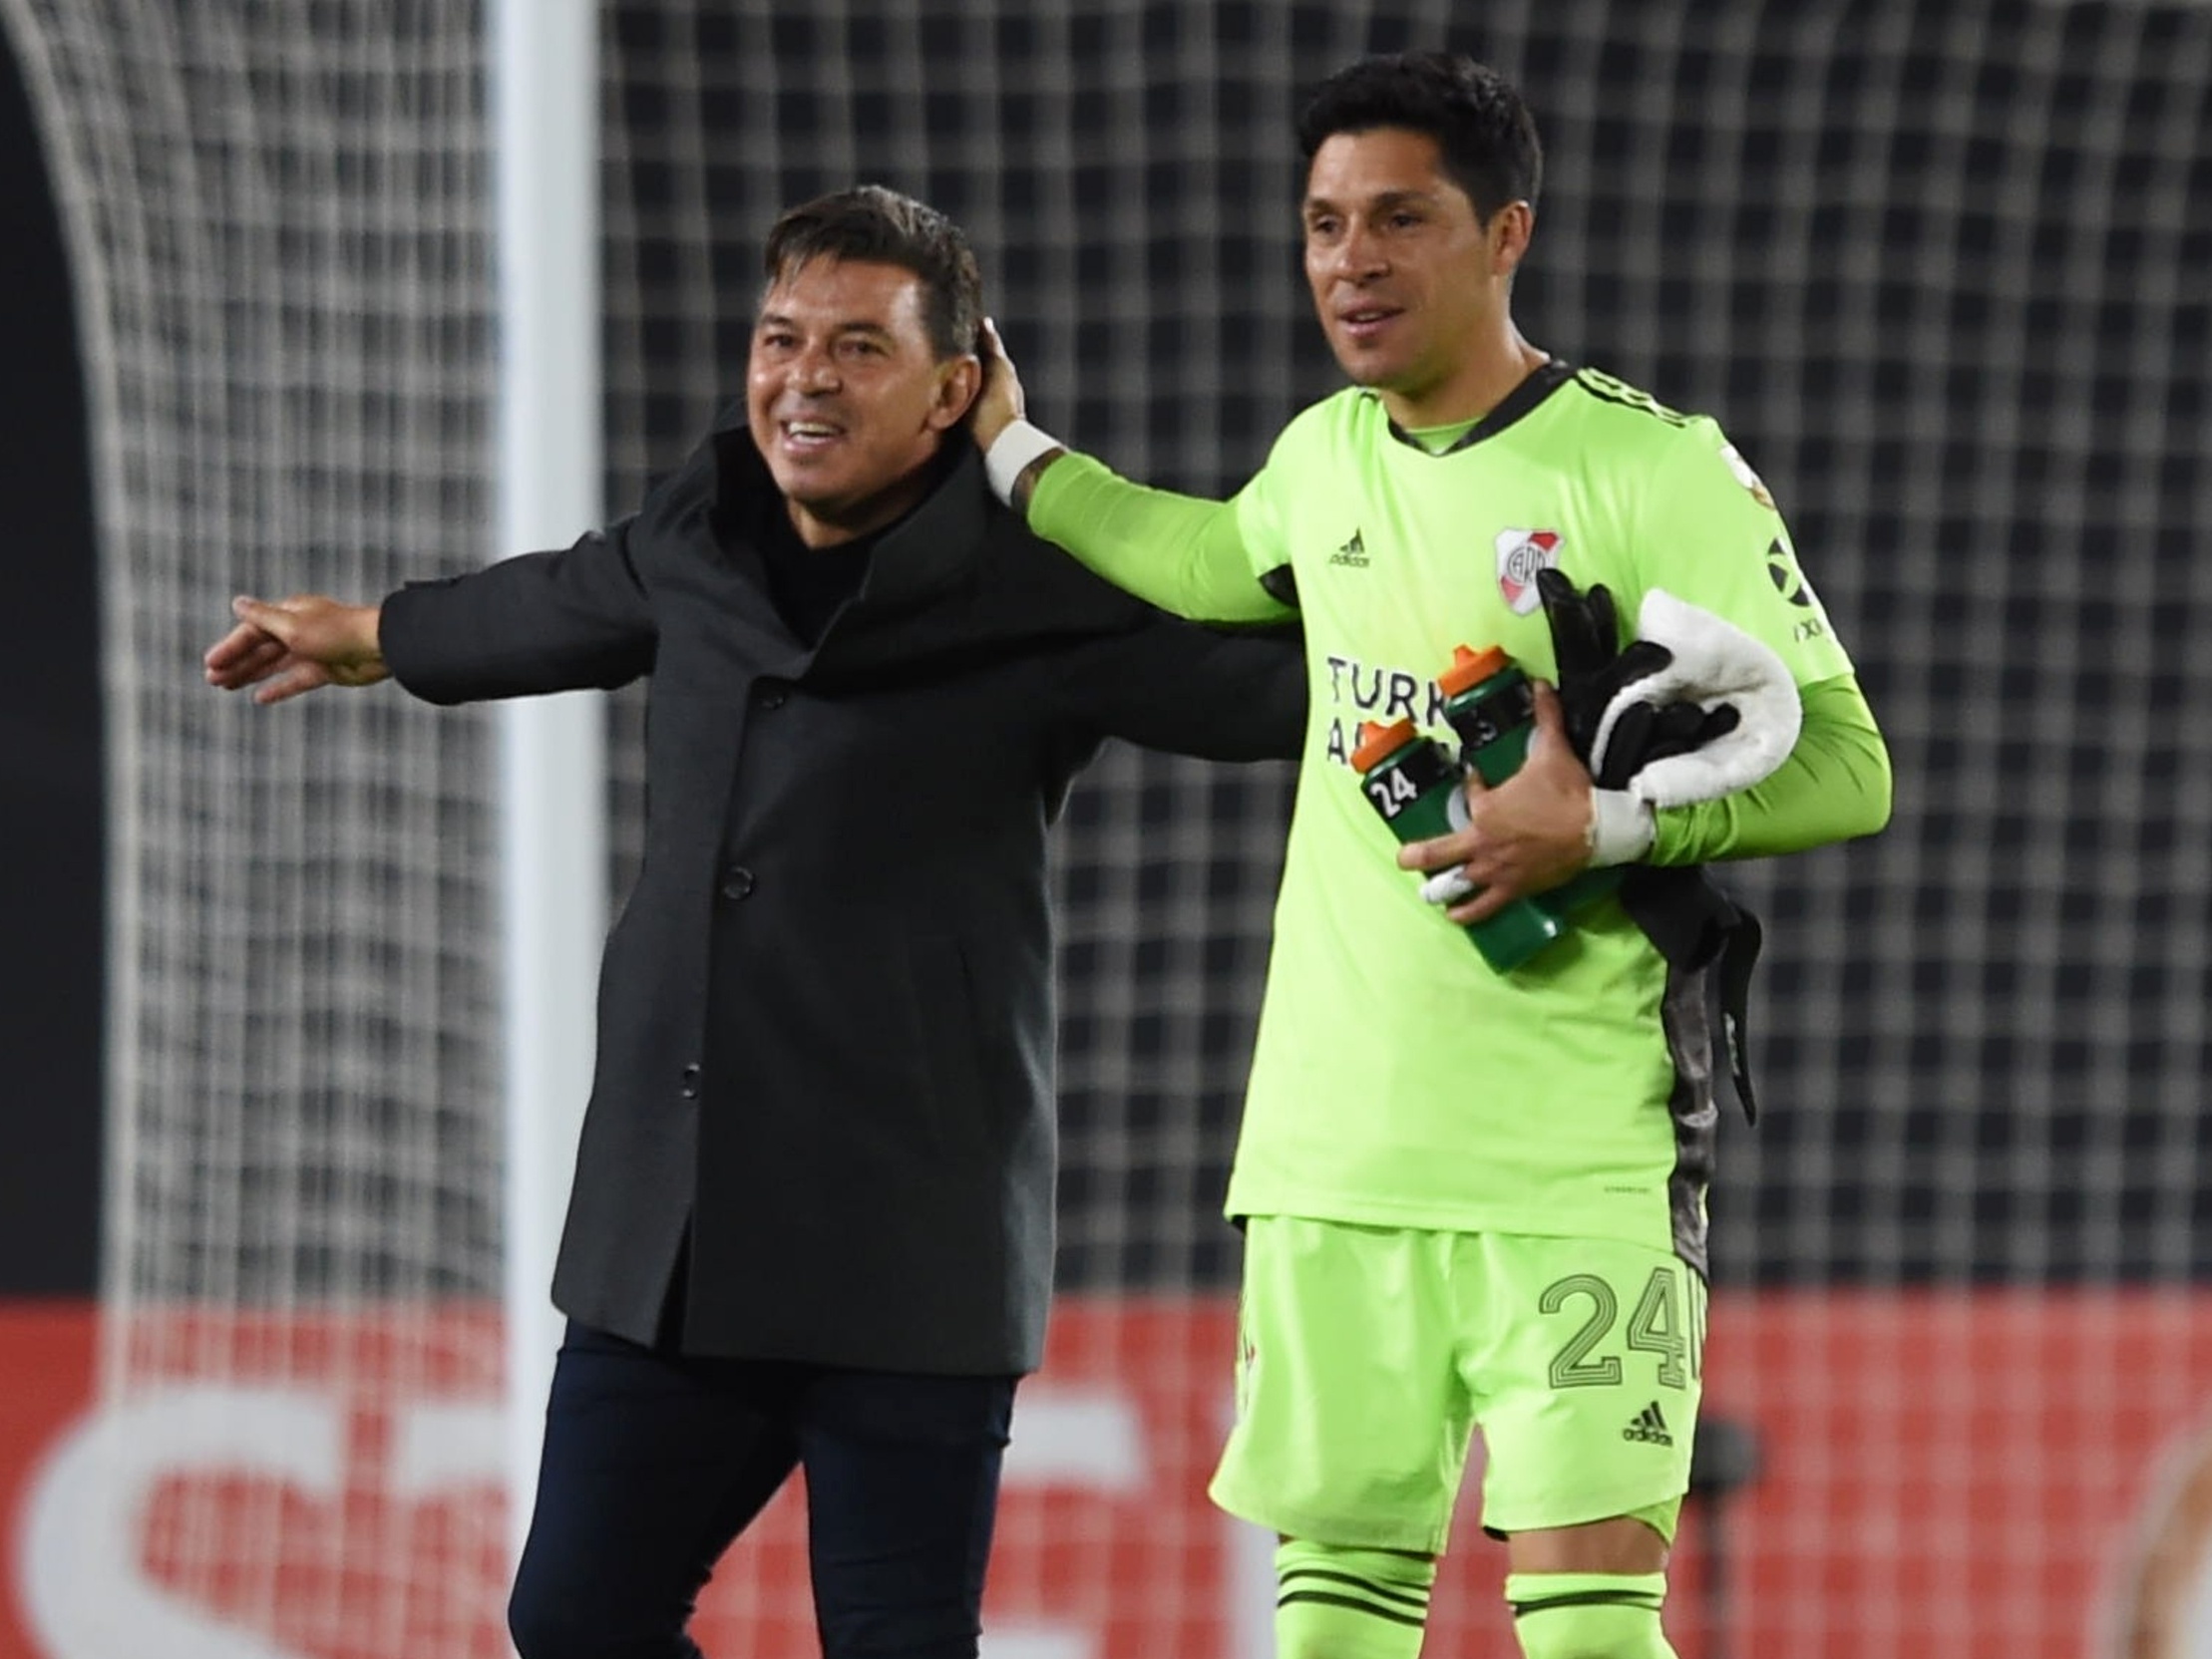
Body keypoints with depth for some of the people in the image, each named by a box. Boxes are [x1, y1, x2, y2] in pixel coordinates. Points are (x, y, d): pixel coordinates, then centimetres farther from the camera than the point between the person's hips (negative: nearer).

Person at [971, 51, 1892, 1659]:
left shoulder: (1654, 470, -8)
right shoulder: (1326, 455, 12)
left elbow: (1845, 767, -10)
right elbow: (1222, 564, 38)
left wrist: (1603, 824, -21)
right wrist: (1011, 453, 37)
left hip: (1577, 1164, -6)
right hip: (1332, 1152, 6)